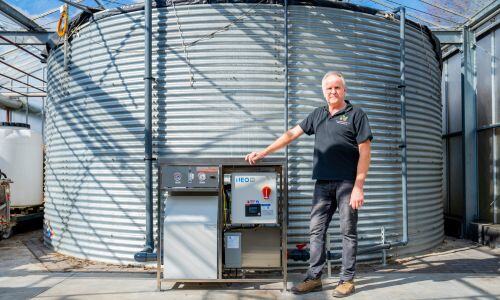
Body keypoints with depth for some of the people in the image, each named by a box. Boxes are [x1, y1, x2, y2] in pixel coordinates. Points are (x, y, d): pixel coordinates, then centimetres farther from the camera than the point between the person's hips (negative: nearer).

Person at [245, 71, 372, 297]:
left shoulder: (356, 115, 0)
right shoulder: (317, 115, 14)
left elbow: (364, 153, -5)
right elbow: (291, 134, 14)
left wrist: (358, 187, -12)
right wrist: (263, 153, 7)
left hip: (347, 183, -4)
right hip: (322, 183, 5)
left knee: (348, 232, 4)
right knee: (316, 231, 6)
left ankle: (347, 280, 16)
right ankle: (314, 278, 15)